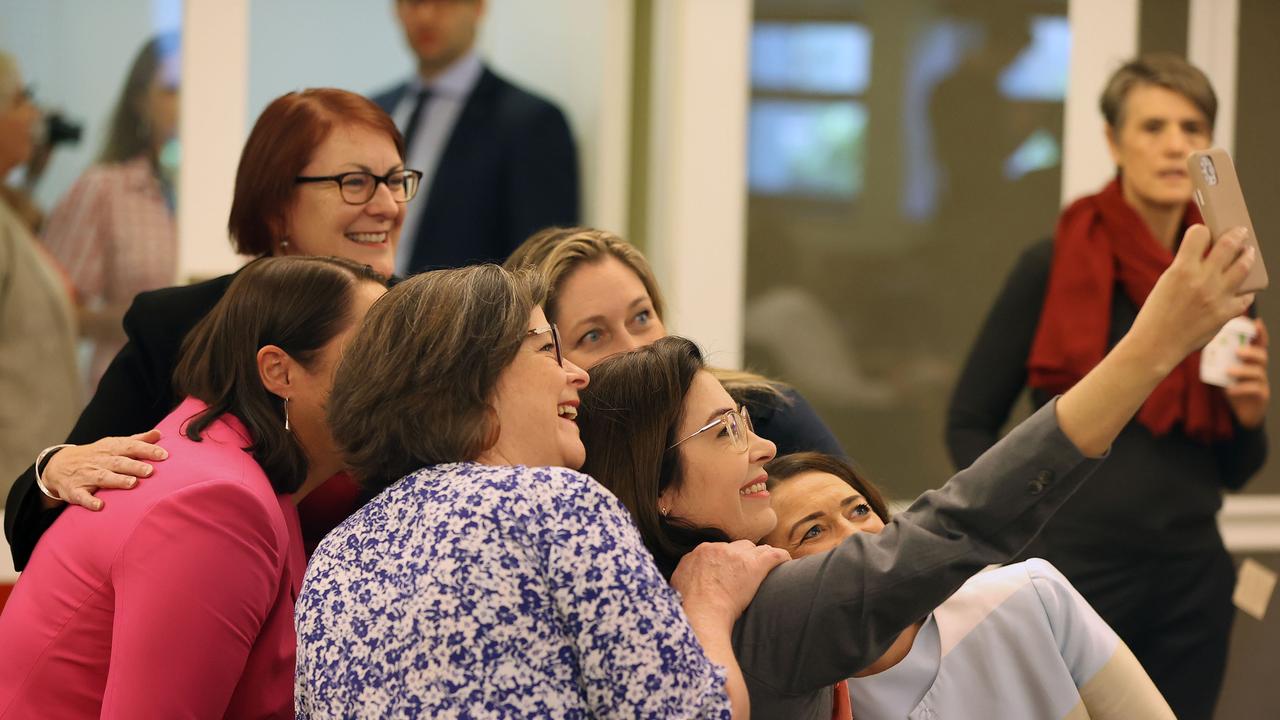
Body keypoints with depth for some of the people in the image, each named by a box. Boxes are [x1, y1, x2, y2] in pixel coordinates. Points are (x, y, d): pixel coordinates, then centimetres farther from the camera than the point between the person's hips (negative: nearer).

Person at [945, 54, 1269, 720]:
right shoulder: (1055, 266, -5)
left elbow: (1233, 471, 15)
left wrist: (1249, 415, -5)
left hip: (1192, 582, 4)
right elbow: (969, 424, -1)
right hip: (1078, 567, -4)